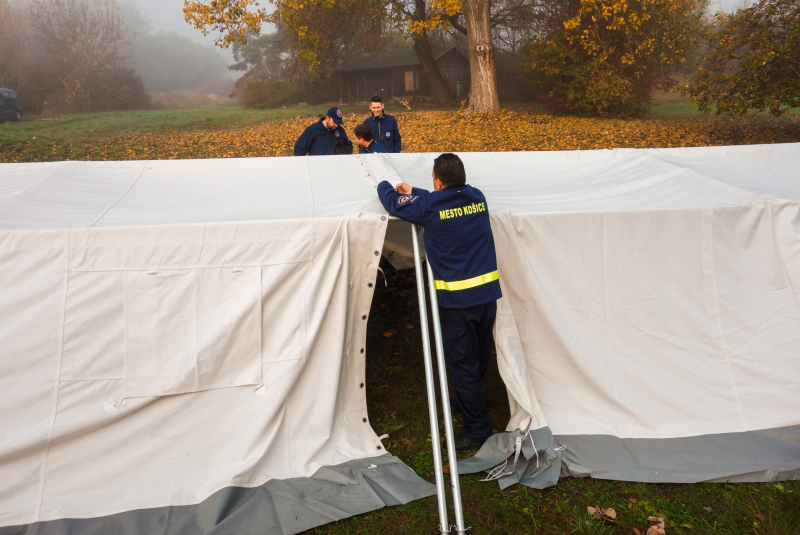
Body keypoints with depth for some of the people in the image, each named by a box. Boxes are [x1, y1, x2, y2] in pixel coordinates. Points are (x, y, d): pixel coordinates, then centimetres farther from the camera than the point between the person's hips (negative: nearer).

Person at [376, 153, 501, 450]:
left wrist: (384, 186, 27)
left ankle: (477, 428, 14)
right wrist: (413, 192, 31)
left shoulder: (428, 206, -12)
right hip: (488, 292, 7)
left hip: (457, 299, -6)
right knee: (479, 357, 22)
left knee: (462, 363, 5)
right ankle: (469, 402, 44)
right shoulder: (477, 197, 4)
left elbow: (392, 202, 5)